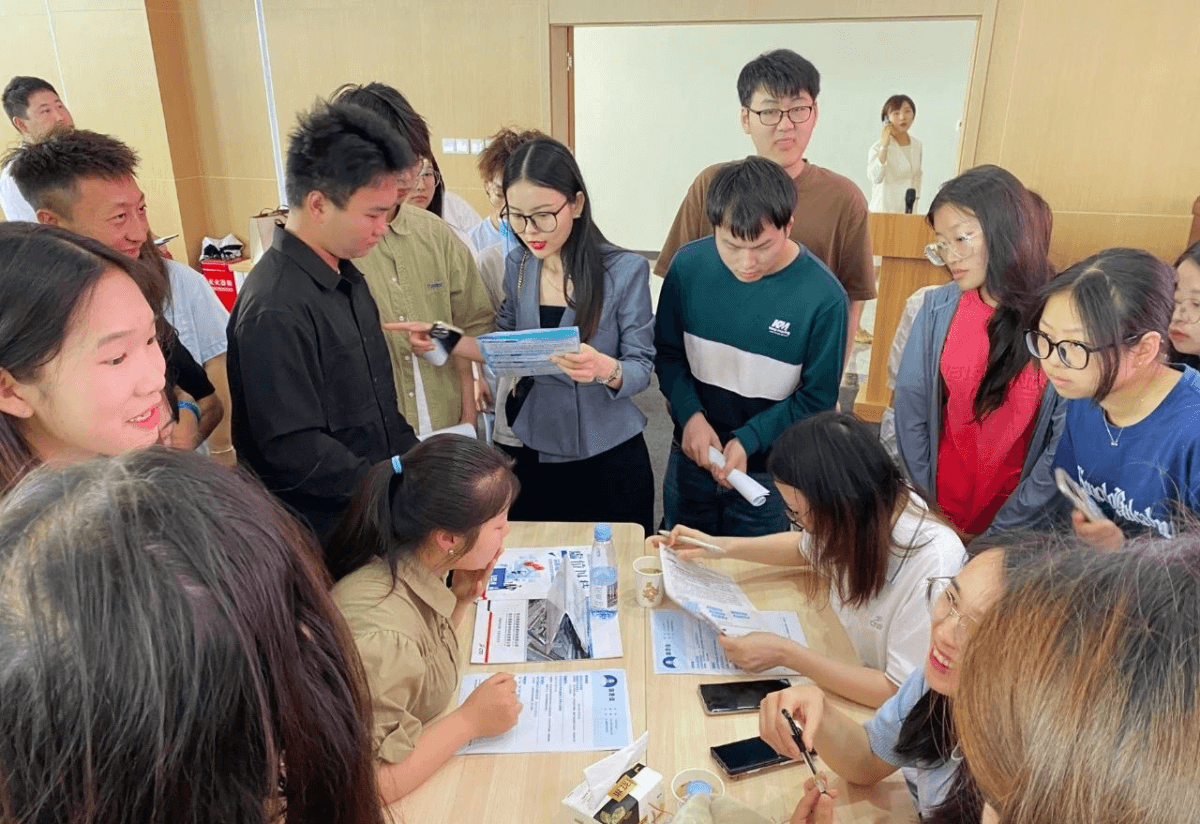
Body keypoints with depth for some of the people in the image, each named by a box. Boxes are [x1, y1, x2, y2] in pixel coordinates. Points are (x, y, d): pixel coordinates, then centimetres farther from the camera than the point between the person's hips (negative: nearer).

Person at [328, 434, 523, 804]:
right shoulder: (382, 636, -34)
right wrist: (470, 720, -21)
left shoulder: (413, 563, -10)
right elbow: (370, 784, -28)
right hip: (402, 799, -7)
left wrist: (459, 600, -7)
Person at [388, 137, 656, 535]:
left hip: (609, 457, -3)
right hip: (532, 449, 3)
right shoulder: (517, 266, 2)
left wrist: (605, 369, -31)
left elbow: (641, 367, -10)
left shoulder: (625, 269, -11)